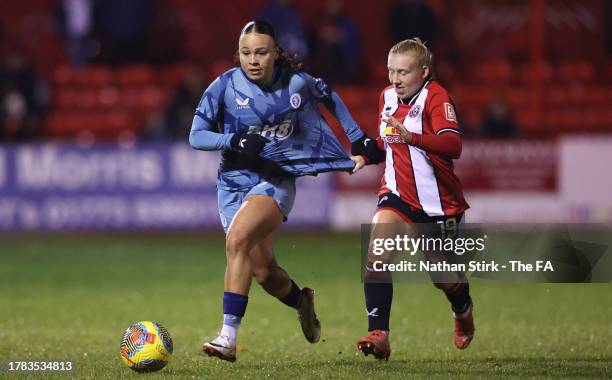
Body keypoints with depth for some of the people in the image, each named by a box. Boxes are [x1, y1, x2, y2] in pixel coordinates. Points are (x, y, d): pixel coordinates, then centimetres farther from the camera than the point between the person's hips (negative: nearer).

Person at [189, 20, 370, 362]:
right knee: (263, 271, 5)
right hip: (235, 181, 2)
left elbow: (329, 97, 18)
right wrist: (235, 140, -24)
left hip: (277, 180, -2)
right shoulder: (225, 86, -8)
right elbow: (196, 136, -7)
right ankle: (302, 302, 42)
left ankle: (229, 337, -31)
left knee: (238, 239, -28)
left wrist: (357, 136, 15)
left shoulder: (296, 82, -5)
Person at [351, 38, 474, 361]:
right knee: (376, 256, -22)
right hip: (397, 194, 4)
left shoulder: (436, 97, -17)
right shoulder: (387, 97, 5)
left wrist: (412, 138, -47)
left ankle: (463, 311, 46)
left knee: (444, 278, 10)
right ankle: (378, 334, -22)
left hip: (437, 201, -4)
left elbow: (453, 145, -32)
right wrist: (366, 155, 1)